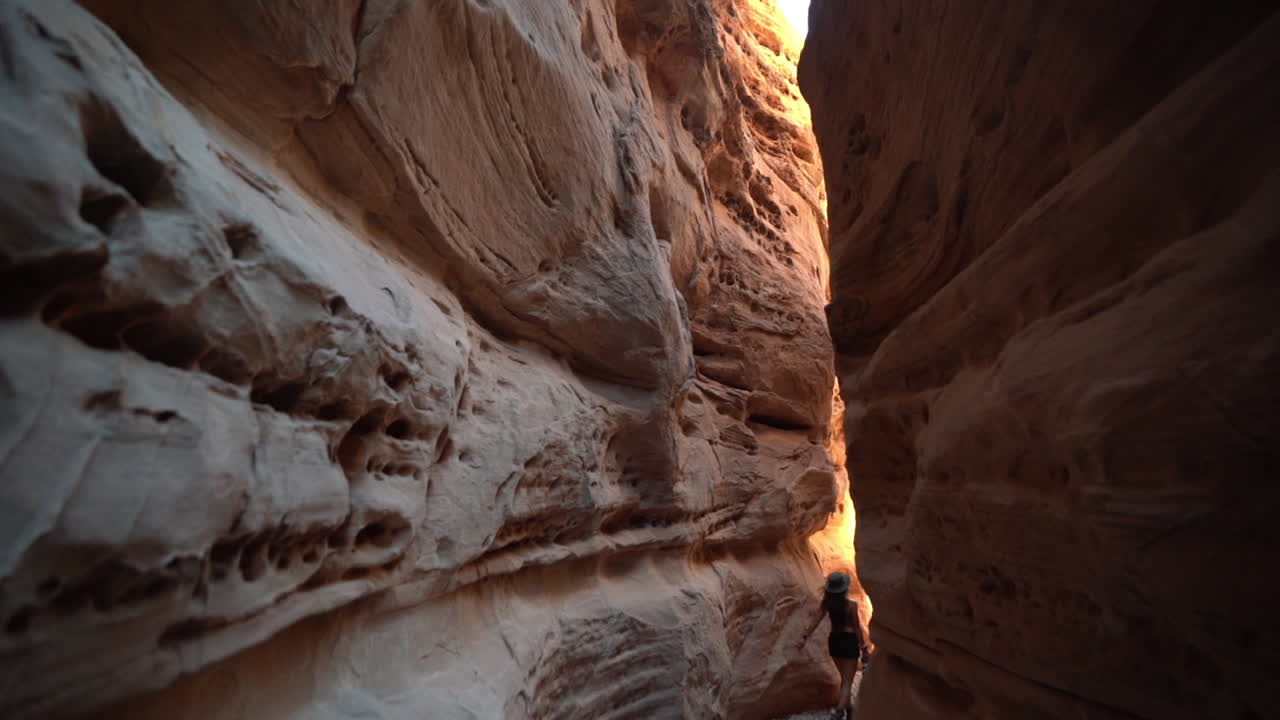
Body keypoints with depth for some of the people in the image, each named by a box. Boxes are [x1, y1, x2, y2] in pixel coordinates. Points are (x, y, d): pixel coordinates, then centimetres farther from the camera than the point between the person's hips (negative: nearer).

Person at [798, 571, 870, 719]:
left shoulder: (826, 603, -5)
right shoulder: (851, 605, -15)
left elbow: (815, 620, -8)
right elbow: (857, 627, -10)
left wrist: (805, 637, -5)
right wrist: (863, 647, 1)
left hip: (834, 640, 5)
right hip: (849, 641, -5)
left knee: (844, 677, 25)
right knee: (847, 681, 3)